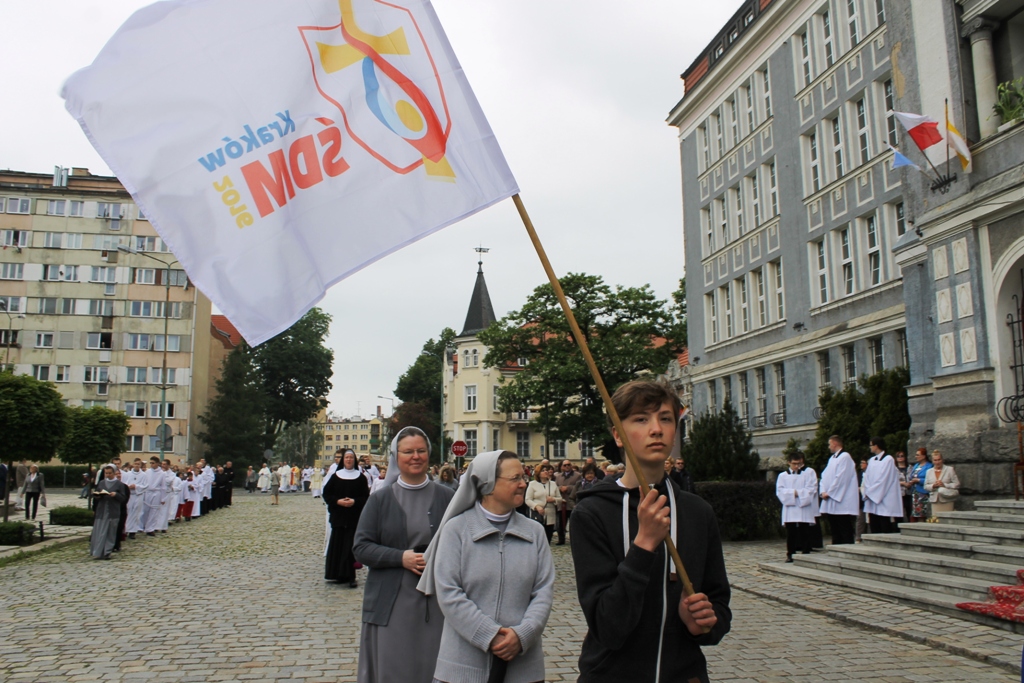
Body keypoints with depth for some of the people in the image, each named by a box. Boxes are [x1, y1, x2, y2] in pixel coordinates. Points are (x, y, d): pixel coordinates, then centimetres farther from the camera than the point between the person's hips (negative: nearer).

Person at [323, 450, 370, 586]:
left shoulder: (360, 477, 4)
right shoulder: (336, 476, 7)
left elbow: (366, 497, 1)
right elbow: (326, 493, 4)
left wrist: (354, 501, -16)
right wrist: (337, 501, -12)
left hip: (354, 517, -2)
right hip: (338, 516, 2)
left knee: (351, 546, -6)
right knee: (338, 545, 3)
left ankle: (351, 576, -5)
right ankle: (340, 575, 13)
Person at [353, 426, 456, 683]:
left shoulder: (447, 497, 4)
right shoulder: (380, 500, 4)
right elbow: (360, 547, 0)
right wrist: (400, 557, -13)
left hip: (437, 601, 0)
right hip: (391, 604, 0)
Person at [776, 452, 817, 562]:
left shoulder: (809, 472, 8)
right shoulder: (783, 476, 13)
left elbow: (811, 489, -4)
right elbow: (780, 491, 0)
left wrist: (798, 493, -11)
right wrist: (793, 493, -14)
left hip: (805, 510, -1)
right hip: (790, 511, 1)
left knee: (805, 533, -1)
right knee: (791, 534, 1)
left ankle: (806, 555, 6)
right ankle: (790, 555, 7)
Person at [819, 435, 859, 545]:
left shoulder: (845, 457, -9)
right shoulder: (832, 458, 18)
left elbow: (841, 478, -16)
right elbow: (824, 476, 16)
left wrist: (829, 493, -12)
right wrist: (823, 491, -1)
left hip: (842, 503, -9)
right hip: (831, 504, 9)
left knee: (845, 533, -5)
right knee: (835, 532, 11)